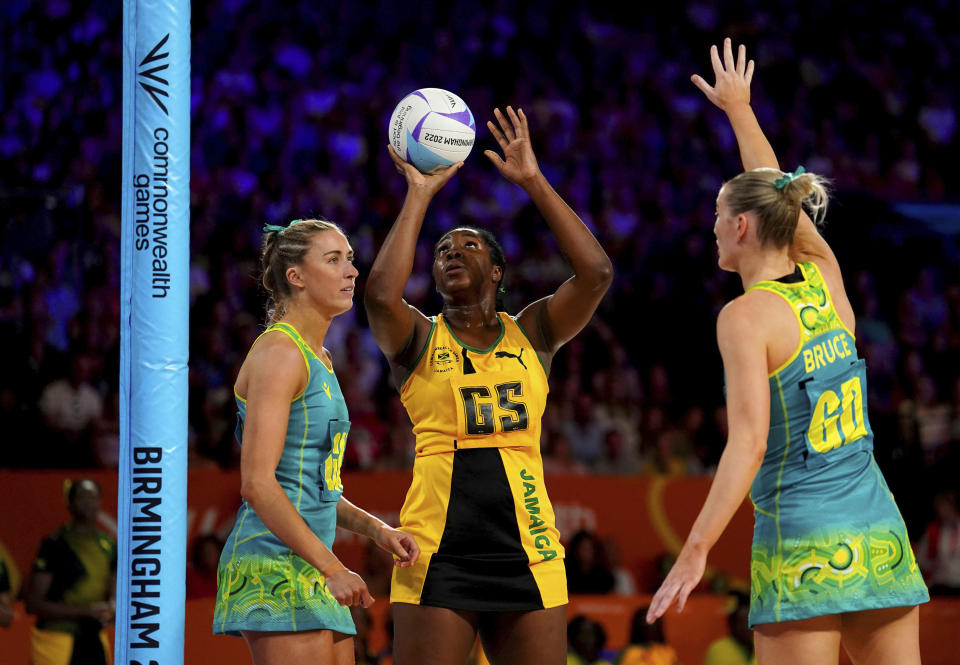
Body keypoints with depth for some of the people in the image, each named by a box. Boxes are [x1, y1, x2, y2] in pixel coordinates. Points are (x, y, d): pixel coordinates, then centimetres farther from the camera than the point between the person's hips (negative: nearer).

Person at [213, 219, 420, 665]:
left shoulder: (317, 360, 19)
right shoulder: (278, 353, -10)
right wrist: (331, 566, -18)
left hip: (309, 572, 10)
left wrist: (375, 529, 12)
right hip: (275, 564, -10)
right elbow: (257, 484, -18)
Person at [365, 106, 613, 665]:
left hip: (528, 553, 2)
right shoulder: (419, 339, 7)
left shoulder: (532, 334, 11)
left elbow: (597, 273, -4)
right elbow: (381, 294, -16)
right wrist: (419, 197, -7)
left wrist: (534, 182, -2)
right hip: (437, 552, -2)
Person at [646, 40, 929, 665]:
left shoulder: (746, 316, -8)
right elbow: (778, 195, 28)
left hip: (803, 544, -6)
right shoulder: (826, 280, 10)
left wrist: (695, 551, -21)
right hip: (881, 536, 6)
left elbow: (749, 442, -18)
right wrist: (739, 109, 43)